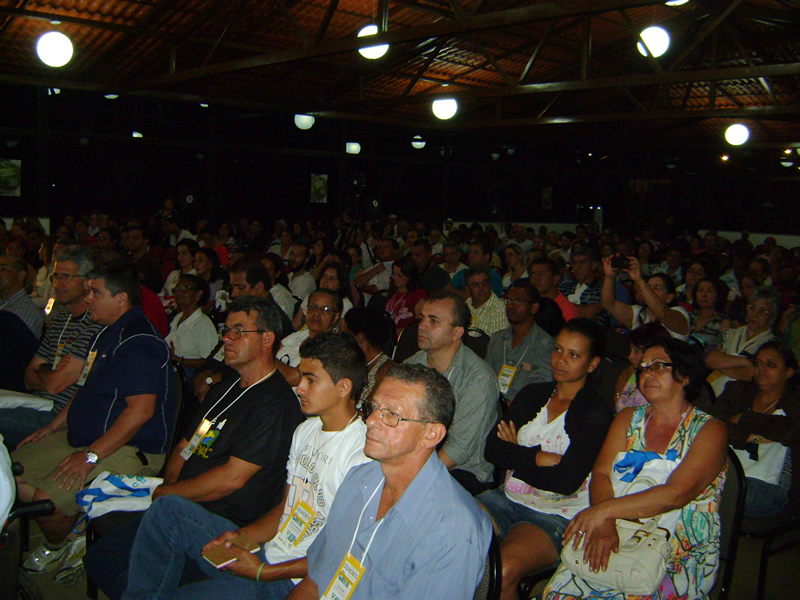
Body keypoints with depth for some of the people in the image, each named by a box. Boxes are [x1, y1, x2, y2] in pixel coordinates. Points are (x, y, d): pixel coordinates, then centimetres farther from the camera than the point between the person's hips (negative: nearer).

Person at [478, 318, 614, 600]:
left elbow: (566, 482, -15)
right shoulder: (532, 394, 12)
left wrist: (515, 456, -3)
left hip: (556, 515, -5)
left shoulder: (597, 415, -4)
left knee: (502, 571, -31)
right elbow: (492, 448, 2)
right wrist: (542, 458, -11)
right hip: (507, 500, 5)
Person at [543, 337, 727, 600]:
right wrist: (604, 523, -18)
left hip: (680, 558, -3)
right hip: (617, 540, 3)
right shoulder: (629, 419, 14)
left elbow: (677, 494, -15)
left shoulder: (709, 430, -1)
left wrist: (603, 510, -21)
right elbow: (601, 474, 2)